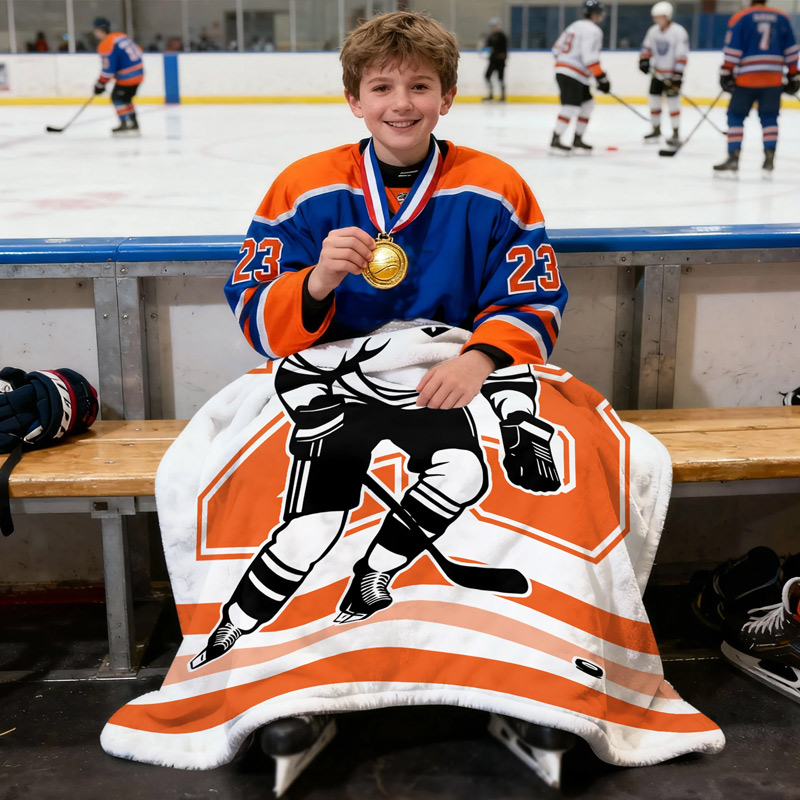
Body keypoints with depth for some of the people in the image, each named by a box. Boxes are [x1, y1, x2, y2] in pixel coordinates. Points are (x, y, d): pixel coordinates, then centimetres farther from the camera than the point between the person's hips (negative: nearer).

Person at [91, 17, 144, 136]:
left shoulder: (106, 45, -14)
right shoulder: (121, 36, 12)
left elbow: (108, 69, -17)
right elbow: (138, 50, 19)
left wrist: (100, 84, -7)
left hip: (127, 76, -9)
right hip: (138, 72, 9)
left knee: (117, 97, 3)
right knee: (125, 98, 20)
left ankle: (124, 124, 3)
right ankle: (134, 123, 23)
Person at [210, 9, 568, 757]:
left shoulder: (495, 190, 4)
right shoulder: (305, 189, 4)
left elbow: (533, 305, 3)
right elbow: (261, 324, 0)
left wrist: (481, 358, -19)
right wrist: (317, 283, -22)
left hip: (453, 379, 0)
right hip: (334, 382, 0)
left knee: (474, 469, -31)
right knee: (327, 463, -29)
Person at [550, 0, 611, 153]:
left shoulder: (575, 26, 19)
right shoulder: (592, 30, -11)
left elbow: (557, 48, 20)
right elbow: (590, 57, -21)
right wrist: (601, 77, -18)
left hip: (563, 70, 10)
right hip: (572, 75, -10)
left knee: (587, 104, 15)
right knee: (571, 106, -17)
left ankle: (577, 138, 17)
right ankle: (556, 139, -20)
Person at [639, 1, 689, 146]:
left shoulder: (678, 32, -16)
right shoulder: (653, 30, 1)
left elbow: (682, 55, -18)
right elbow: (647, 47, 16)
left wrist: (677, 75, -21)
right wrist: (644, 61, -2)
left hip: (672, 74, -6)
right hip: (657, 73, 6)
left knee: (673, 102, -8)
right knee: (654, 99, 10)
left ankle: (676, 133, 0)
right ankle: (656, 130, 24)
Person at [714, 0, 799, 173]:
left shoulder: (740, 17, 0)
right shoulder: (782, 18, 10)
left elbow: (732, 49, -7)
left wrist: (726, 74, -4)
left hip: (747, 78, -3)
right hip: (774, 79, 3)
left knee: (736, 116, 6)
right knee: (769, 118, 11)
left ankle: (733, 158, -3)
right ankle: (769, 159, 4)